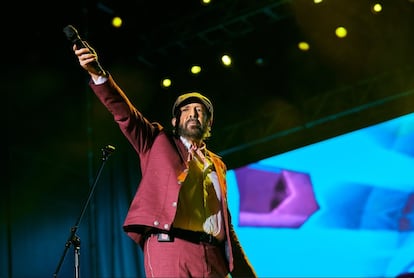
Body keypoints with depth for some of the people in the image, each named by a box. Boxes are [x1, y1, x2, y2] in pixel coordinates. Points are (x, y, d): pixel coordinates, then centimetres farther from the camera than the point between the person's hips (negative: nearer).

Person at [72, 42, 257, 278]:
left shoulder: (217, 165, 26)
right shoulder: (159, 142, 18)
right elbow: (124, 112, 4)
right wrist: (98, 74, -13)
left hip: (214, 258, 4)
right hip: (169, 246, -4)